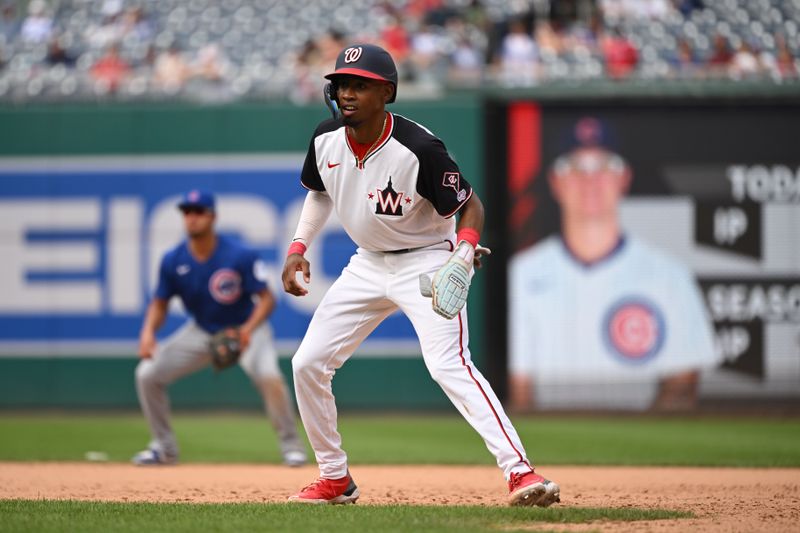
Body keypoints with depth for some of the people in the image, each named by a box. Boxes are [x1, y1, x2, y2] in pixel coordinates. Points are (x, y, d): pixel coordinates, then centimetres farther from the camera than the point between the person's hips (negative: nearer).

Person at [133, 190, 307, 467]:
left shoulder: (240, 256, -24)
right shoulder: (173, 261, -13)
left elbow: (266, 298, -20)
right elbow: (160, 303, -1)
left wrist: (249, 329, -37)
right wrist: (148, 332, -22)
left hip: (245, 329, -4)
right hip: (201, 331, 4)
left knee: (269, 376, -32)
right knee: (148, 374, -6)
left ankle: (291, 445, -11)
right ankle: (164, 447, 13)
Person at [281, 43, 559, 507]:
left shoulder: (419, 149, -26)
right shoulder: (326, 139, -7)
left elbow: (470, 204, -16)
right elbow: (320, 193, 15)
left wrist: (465, 252, -34)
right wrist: (298, 247, 4)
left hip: (426, 263, -7)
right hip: (369, 263, 7)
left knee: (449, 364, -26)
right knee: (308, 363, 3)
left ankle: (520, 470, -31)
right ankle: (335, 479, 19)